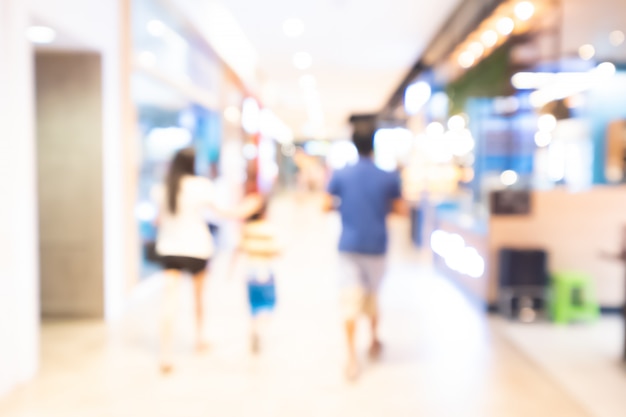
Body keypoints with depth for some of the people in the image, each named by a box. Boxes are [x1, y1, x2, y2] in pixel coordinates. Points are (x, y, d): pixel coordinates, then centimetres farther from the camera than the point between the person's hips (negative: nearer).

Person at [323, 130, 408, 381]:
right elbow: (402, 210, 0)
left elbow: (326, 206, 0)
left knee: (351, 298, -2)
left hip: (349, 245, -1)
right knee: (372, 293, 20)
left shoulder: (340, 175, -3)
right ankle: (374, 340, 36)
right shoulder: (389, 178, -3)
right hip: (376, 246, 1)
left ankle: (352, 357, -9)